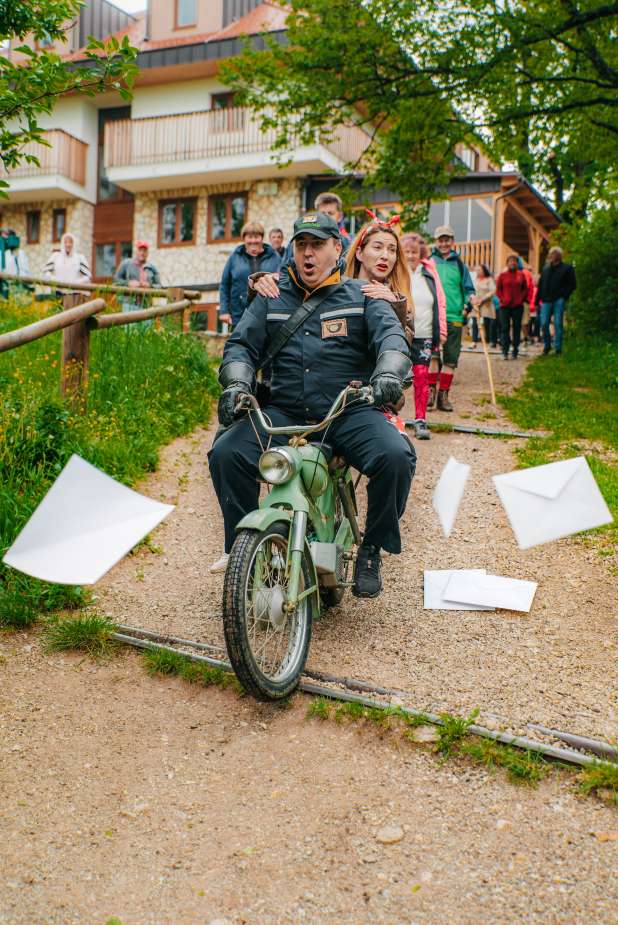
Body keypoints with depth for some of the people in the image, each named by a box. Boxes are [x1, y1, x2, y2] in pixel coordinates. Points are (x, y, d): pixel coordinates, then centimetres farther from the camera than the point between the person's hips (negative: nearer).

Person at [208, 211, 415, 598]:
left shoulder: (362, 296, 12)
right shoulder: (271, 298, 19)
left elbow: (392, 337, -2)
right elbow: (241, 344, 12)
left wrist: (388, 375, -26)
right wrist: (237, 383, -10)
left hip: (349, 411, -2)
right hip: (282, 412, 2)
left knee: (396, 457, -29)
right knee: (226, 453, -23)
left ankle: (372, 549, -5)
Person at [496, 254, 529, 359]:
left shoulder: (521, 275, 6)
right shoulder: (503, 275, 3)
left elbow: (525, 289, 11)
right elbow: (498, 289, 5)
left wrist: (521, 299, -2)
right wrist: (503, 299, -7)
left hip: (518, 306, 1)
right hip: (505, 306, -1)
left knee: (517, 329, 4)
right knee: (505, 328, -3)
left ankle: (515, 351, 10)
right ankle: (505, 352, -1)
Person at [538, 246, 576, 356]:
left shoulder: (567, 268, 2)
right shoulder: (545, 269, 16)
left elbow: (572, 285, -1)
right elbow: (540, 285, 16)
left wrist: (564, 296, -10)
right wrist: (537, 301, 10)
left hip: (559, 301, -4)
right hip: (546, 301, 4)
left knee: (558, 324, -4)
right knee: (544, 324, -2)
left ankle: (558, 348, 2)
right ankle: (547, 345, 15)